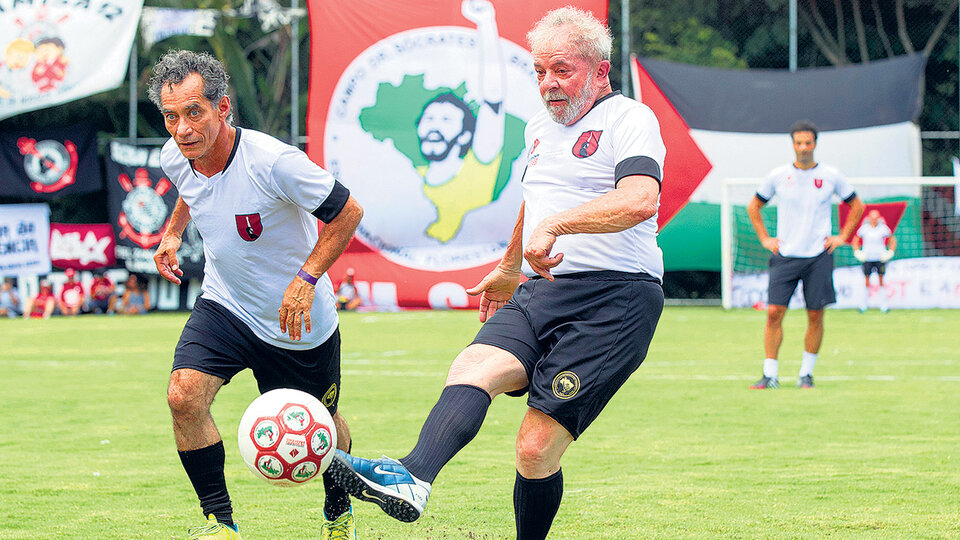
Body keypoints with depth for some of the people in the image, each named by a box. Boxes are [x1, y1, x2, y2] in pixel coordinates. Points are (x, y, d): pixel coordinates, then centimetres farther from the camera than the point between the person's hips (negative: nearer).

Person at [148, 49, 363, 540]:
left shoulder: (275, 162, -30)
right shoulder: (175, 159, -11)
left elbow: (347, 211, -18)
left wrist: (307, 278, -24)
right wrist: (173, 232, 6)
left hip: (297, 321, -3)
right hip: (224, 306, 4)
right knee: (183, 396, -22)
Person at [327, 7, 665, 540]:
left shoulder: (629, 120, -6)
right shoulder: (540, 127, 21)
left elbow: (640, 199, -25)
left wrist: (554, 225, -33)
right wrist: (508, 269, 51)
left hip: (613, 300, -6)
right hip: (542, 291, 6)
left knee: (537, 448, -14)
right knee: (472, 367, -25)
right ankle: (412, 478, -49)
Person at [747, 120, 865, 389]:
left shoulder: (831, 177, 2)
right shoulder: (778, 176, 3)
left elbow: (857, 206, 16)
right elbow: (753, 206, 17)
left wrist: (841, 237, 7)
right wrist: (765, 239, 8)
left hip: (818, 256, 0)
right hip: (785, 256, 0)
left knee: (815, 316, 0)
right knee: (774, 312, -8)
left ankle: (806, 373, 13)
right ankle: (770, 375, -3)